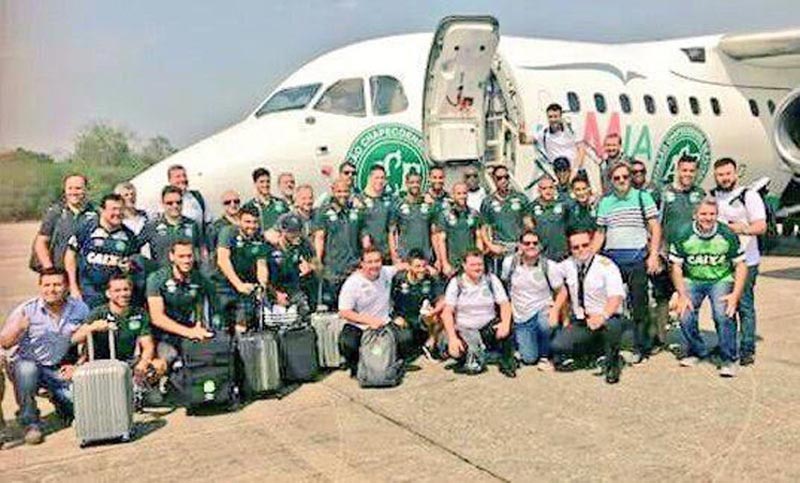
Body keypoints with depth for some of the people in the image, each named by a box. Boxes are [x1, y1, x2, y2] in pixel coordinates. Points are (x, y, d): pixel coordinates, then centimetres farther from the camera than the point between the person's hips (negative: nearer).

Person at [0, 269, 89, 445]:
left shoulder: (80, 309, -3)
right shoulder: (26, 310, -9)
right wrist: (18, 328, -31)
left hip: (60, 369, 1)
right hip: (29, 363, -1)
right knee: (26, 369, -36)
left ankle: (59, 399, 22)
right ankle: (30, 423, -13)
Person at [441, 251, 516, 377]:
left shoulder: (491, 279, 1)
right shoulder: (456, 283, -3)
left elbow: (505, 304, -5)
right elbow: (447, 312, -9)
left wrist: (505, 323, -26)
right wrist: (452, 338, -21)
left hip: (488, 327, 1)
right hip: (464, 330, -1)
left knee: (505, 328, -28)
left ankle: (507, 364, -3)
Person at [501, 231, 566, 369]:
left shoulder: (548, 266, -10)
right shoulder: (509, 263, -7)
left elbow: (562, 292, -2)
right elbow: (504, 286, 7)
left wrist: (555, 310, -19)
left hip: (542, 311, -1)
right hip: (521, 317, 1)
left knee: (544, 324, -38)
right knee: (529, 359, -8)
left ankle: (544, 355, -7)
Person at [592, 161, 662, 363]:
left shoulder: (642, 197, 4)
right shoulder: (605, 202, 13)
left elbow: (655, 228, 1)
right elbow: (600, 233, 16)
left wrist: (654, 255, -8)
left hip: (637, 257, -3)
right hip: (611, 258, 3)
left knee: (639, 304, -1)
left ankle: (641, 347, 10)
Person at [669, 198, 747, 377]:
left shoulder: (728, 235, -8)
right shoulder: (683, 235, -8)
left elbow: (740, 266, -2)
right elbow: (676, 267, -2)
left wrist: (736, 294, -13)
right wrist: (682, 295, -10)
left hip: (721, 280, -1)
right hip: (692, 280, 1)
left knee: (724, 315, -24)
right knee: (685, 317, -16)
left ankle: (728, 360, -4)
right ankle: (697, 351, 15)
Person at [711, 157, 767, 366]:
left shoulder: (748, 196, -2)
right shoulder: (711, 197, 13)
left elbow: (761, 226, -9)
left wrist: (739, 228, -26)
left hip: (745, 261, -5)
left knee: (745, 305, -3)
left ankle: (747, 349, 5)